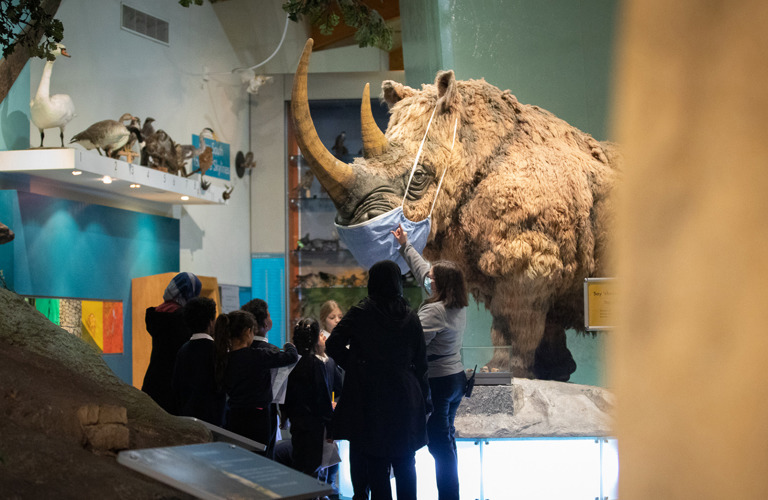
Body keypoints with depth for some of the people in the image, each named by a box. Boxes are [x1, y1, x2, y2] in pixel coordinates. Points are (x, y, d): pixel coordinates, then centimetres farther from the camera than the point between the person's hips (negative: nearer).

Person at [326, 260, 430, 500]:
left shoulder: (361, 313, -7)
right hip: (405, 399, 3)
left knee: (376, 465, 2)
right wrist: (424, 400, 11)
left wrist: (353, 364, 4)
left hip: (371, 398, -3)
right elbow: (421, 362, 5)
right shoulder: (410, 317, 2)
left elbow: (332, 345, -11)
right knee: (405, 465, 12)